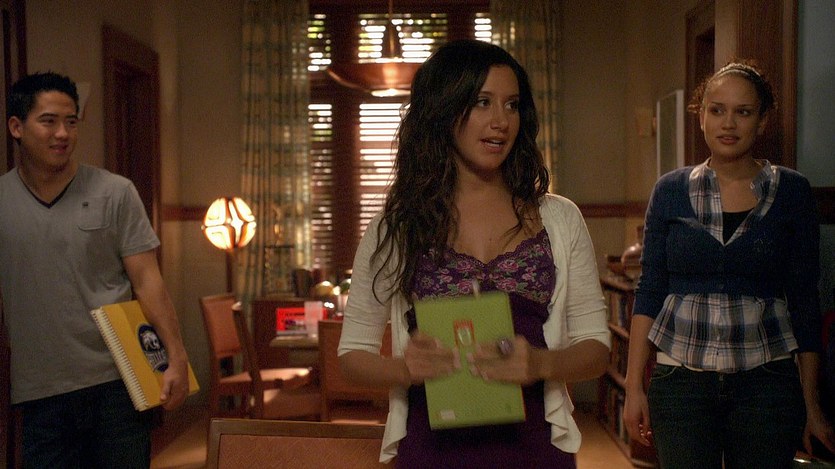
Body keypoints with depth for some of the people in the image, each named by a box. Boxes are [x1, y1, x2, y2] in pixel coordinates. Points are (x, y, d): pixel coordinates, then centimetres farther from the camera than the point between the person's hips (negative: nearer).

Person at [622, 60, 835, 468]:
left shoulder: (791, 191, 2)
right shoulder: (670, 191, 3)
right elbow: (649, 291, 3)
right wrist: (634, 385, -1)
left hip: (767, 381, 0)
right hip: (680, 381, 0)